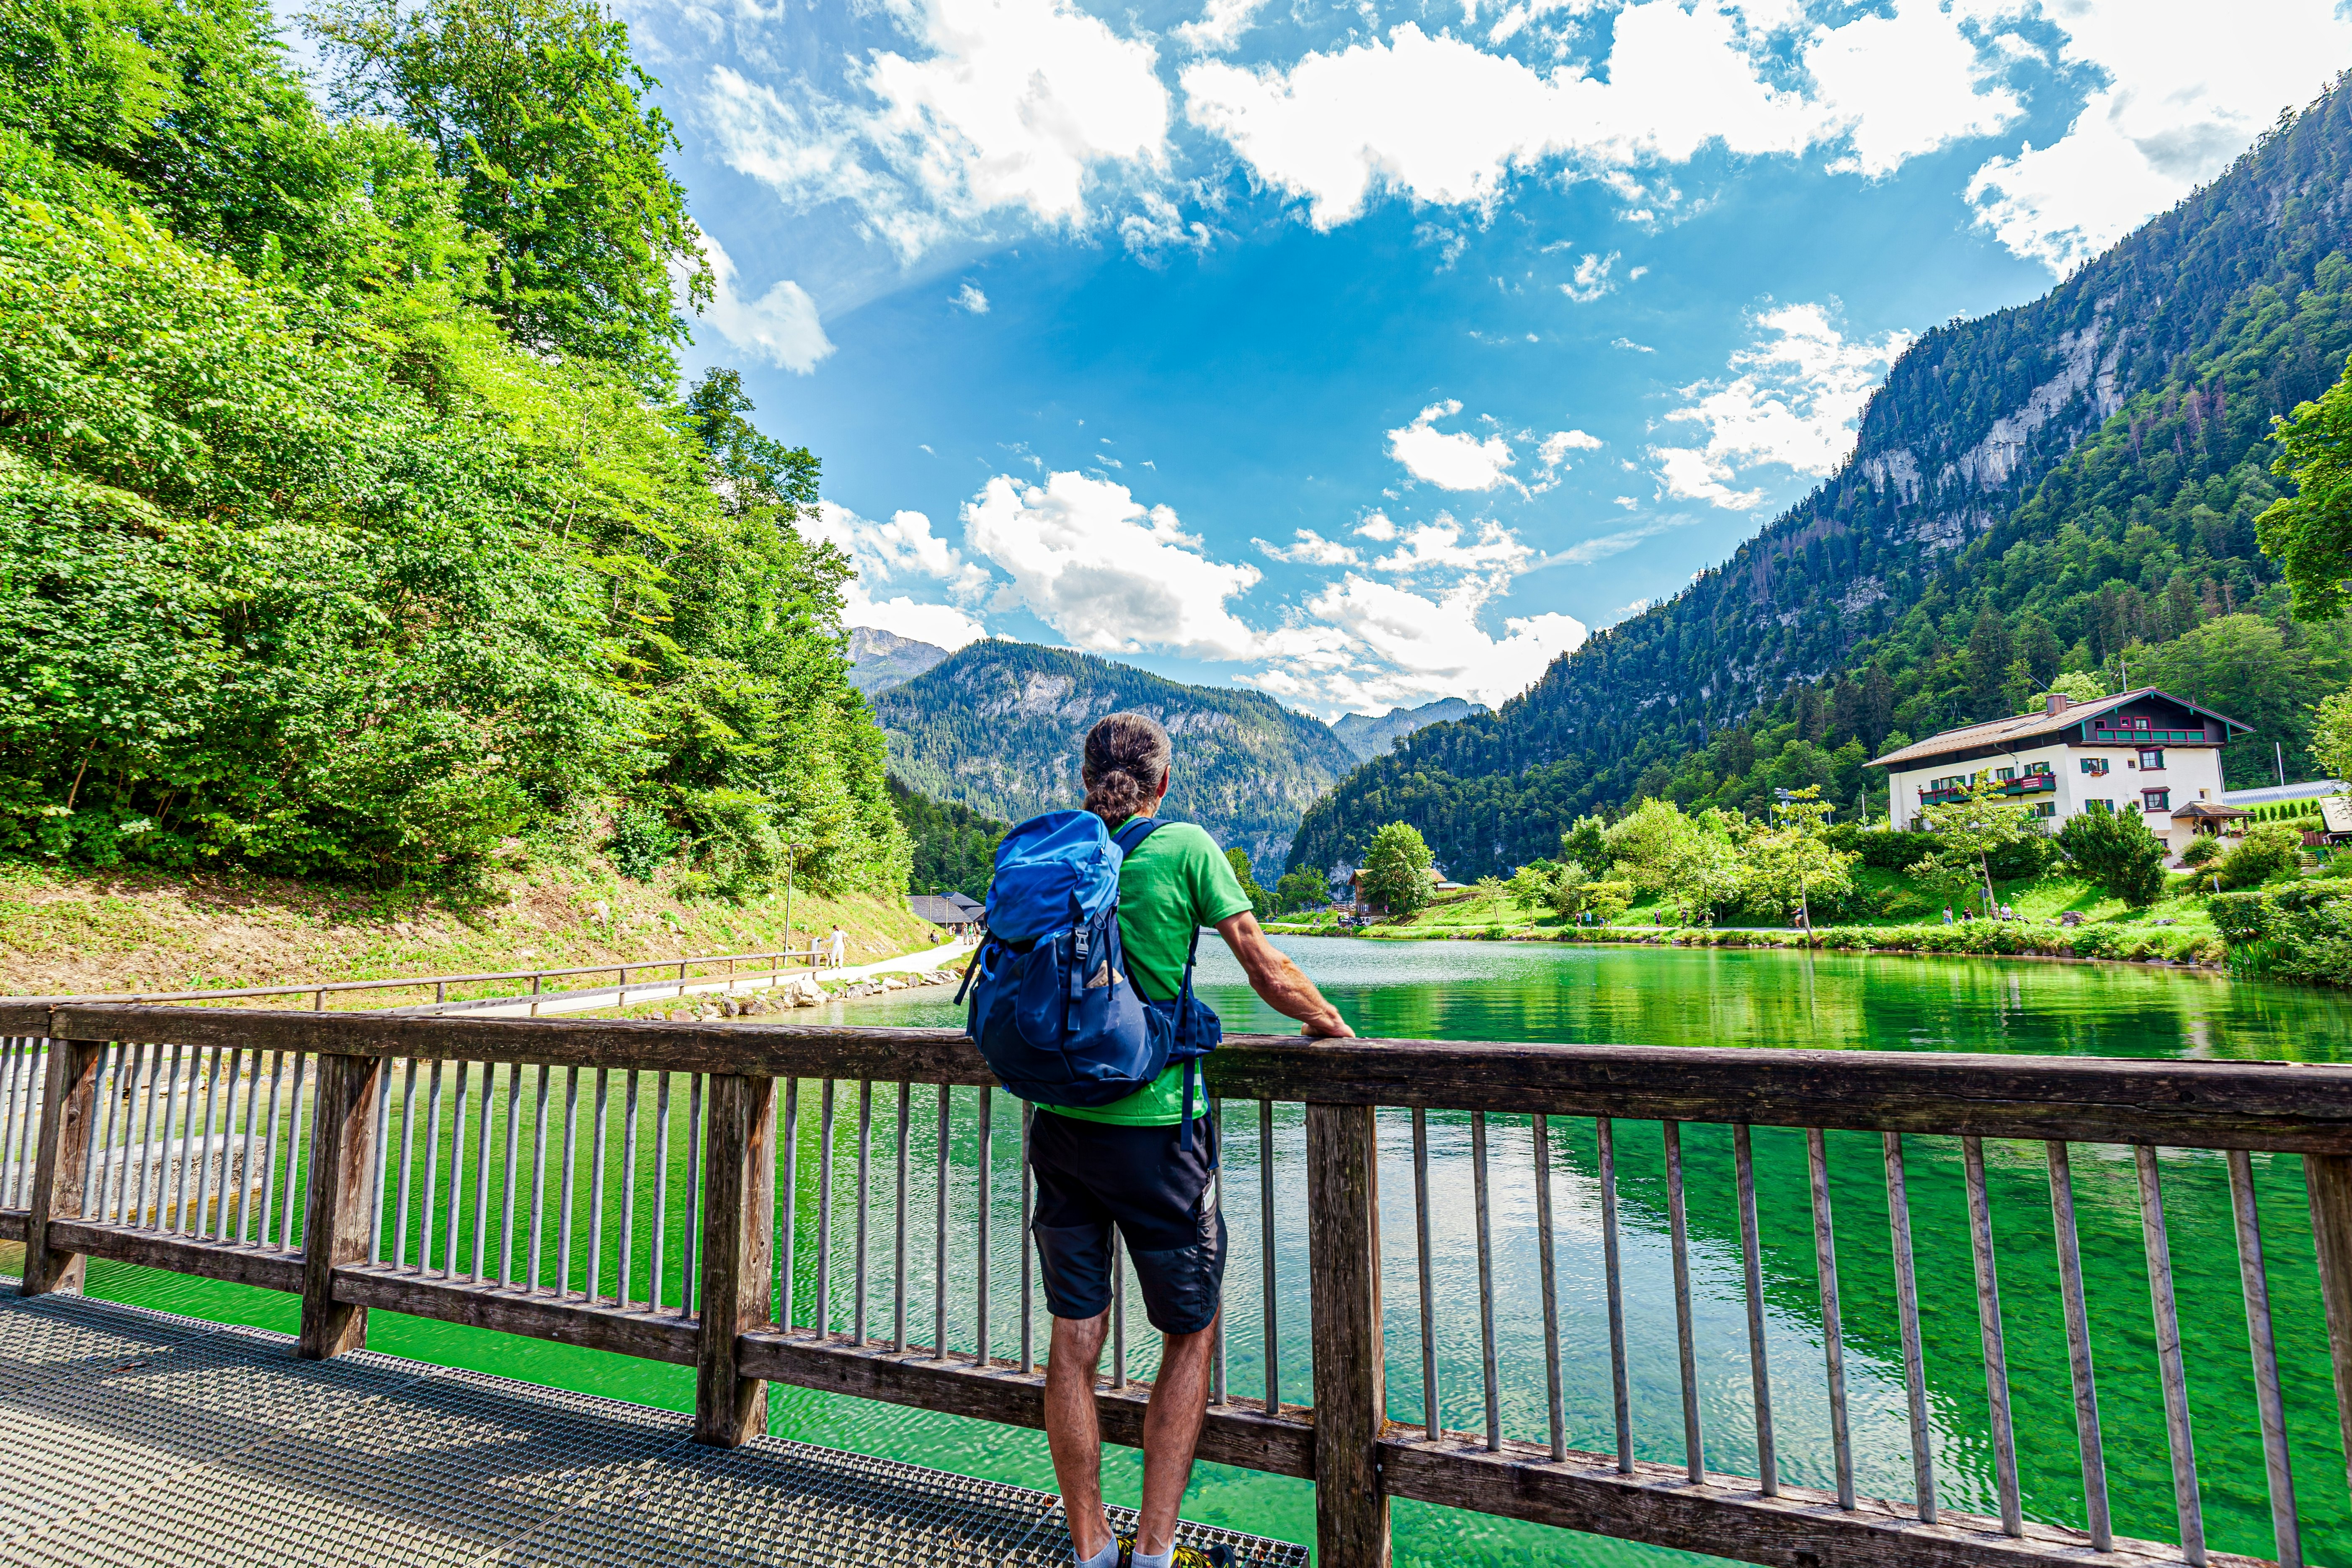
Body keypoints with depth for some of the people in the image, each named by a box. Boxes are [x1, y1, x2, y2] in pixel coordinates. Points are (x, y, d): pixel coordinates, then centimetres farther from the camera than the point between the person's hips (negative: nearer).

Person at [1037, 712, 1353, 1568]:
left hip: (1061, 1122, 4)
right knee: (1191, 1333, 15)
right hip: (1153, 1127, -4)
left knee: (1074, 1338, 14)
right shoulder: (1184, 847, -7)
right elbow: (1270, 976, -7)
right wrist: (1328, 1023, 11)